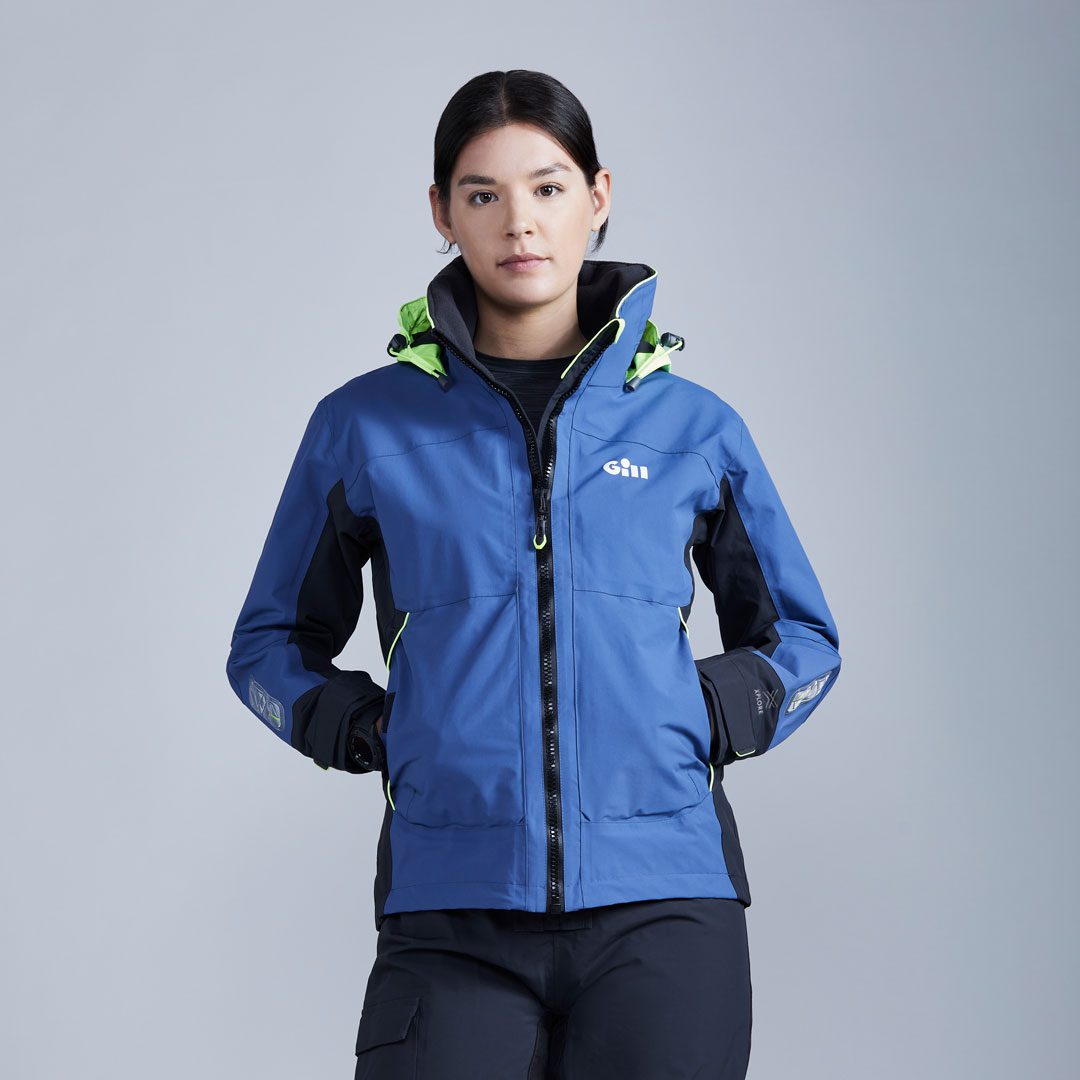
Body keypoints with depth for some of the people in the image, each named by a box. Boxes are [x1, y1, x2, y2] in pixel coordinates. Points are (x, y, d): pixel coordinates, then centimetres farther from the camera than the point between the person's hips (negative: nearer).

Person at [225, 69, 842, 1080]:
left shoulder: (693, 428, 10)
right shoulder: (366, 427, 9)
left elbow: (802, 640, 22)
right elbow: (270, 641, 19)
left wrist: (714, 713, 2)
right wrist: (360, 728, 1)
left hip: (661, 903, 1)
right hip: (453, 911, 0)